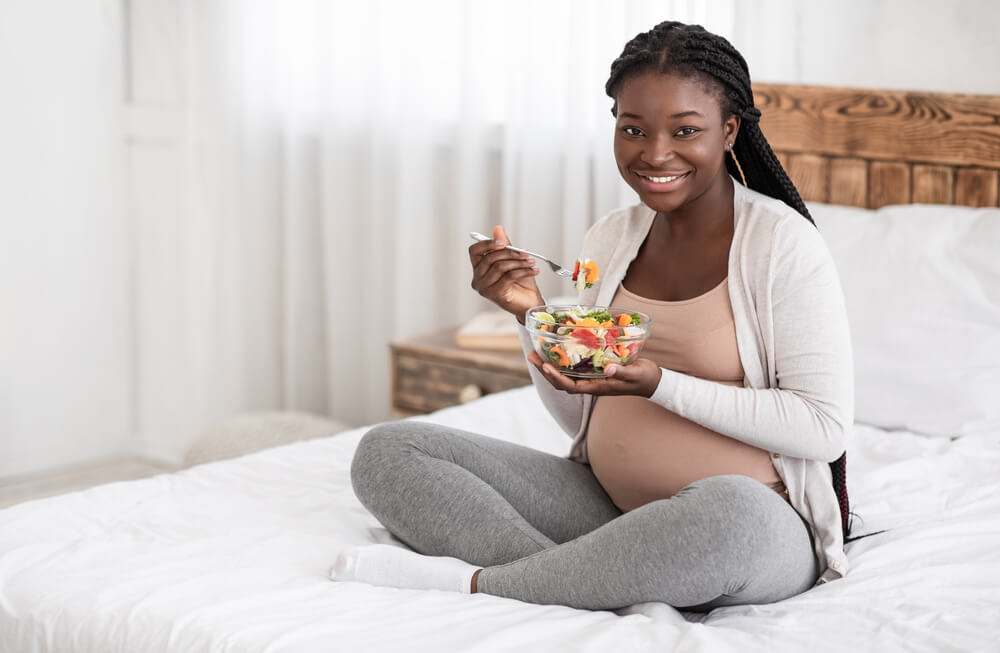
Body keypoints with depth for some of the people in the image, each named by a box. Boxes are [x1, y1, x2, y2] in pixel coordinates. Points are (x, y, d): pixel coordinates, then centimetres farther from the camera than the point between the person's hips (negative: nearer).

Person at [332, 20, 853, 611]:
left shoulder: (783, 243, -10)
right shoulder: (610, 239, 8)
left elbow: (825, 427, -15)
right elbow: (581, 418, 12)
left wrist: (659, 384, -21)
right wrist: (532, 315, -6)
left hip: (760, 522, -5)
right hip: (608, 510, 6)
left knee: (731, 509, -44)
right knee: (386, 451, -4)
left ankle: (474, 581, -23)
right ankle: (589, 585, -23)